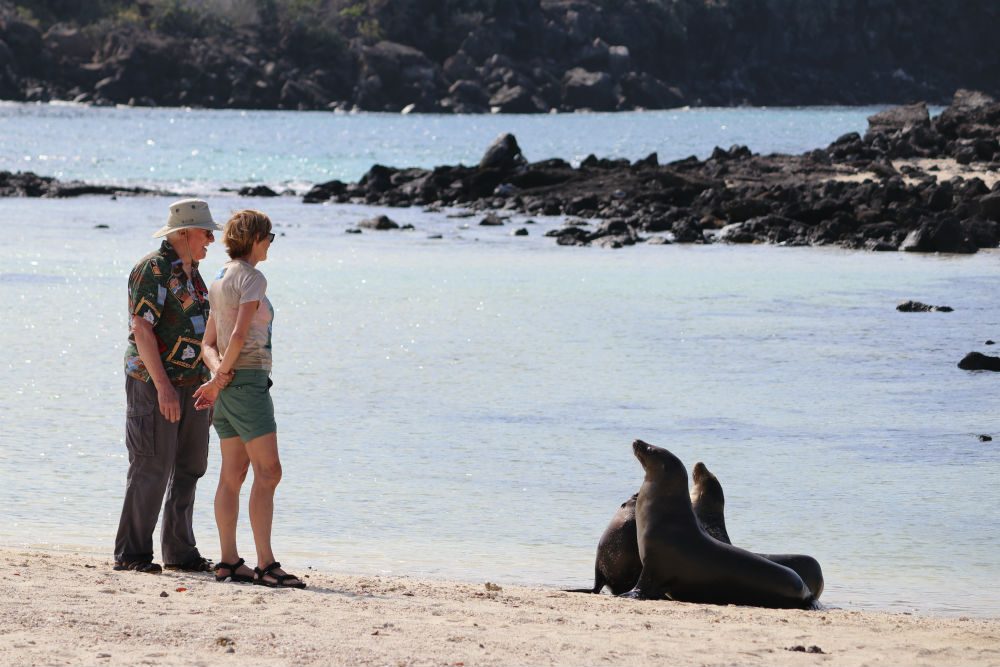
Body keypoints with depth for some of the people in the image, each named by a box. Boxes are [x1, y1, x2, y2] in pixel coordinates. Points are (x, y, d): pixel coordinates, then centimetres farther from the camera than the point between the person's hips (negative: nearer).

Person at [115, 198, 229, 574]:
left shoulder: (190, 273, 17)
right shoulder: (153, 269, -11)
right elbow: (141, 329, -18)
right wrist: (163, 386, -24)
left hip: (191, 385, 9)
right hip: (154, 383, -9)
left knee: (188, 469, 8)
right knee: (152, 469, -9)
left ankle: (179, 552, 14)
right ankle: (131, 554, -5)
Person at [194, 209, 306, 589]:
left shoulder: (220, 281, 17)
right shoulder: (252, 278, -11)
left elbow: (209, 344, 14)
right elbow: (240, 335, -21)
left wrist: (219, 373, -3)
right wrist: (220, 379, -11)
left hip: (227, 385, 9)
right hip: (248, 379, -9)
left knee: (233, 475, 9)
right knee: (267, 472, -11)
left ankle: (229, 561, 8)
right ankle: (266, 564, -16)